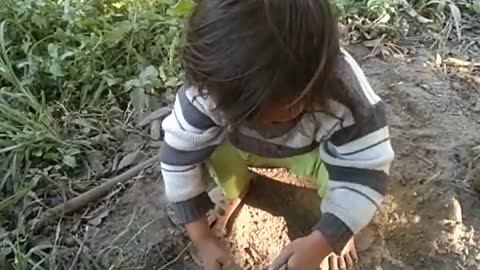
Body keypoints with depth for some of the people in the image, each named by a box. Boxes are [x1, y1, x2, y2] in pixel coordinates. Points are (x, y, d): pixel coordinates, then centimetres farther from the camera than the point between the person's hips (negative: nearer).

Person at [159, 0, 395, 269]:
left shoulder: (345, 98, -41)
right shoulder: (209, 87, -36)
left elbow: (366, 174, -35)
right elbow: (180, 156, -26)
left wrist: (320, 243, -46)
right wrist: (202, 237, -24)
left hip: (309, 151, -2)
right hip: (247, 146, 3)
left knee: (336, 168, -32)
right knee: (211, 142, -25)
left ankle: (339, 225, 4)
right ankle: (236, 191, 11)